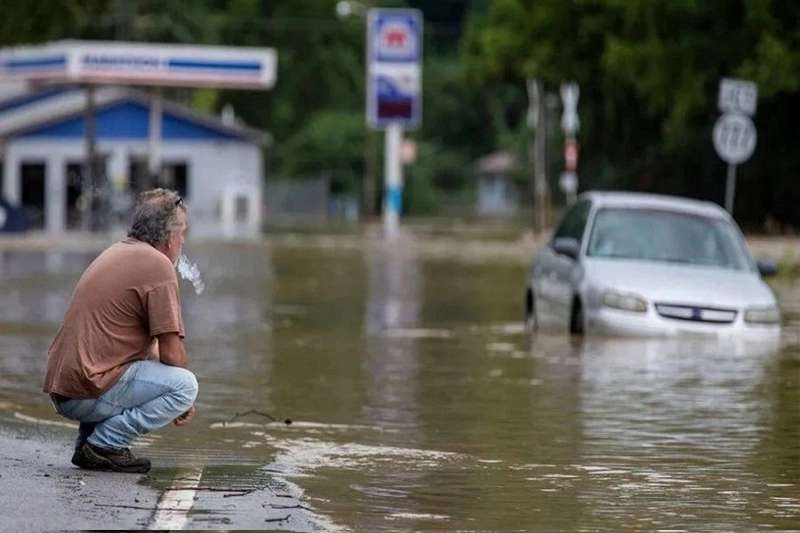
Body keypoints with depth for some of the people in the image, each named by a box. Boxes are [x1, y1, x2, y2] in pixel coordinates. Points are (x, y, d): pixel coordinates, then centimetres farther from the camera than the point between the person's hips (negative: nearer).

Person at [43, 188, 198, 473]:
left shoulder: (116, 252, 20)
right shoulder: (158, 265, -9)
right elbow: (171, 353, -10)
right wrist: (184, 400, 7)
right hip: (88, 393, -9)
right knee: (185, 384, -11)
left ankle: (88, 439, 15)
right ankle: (104, 444, -10)